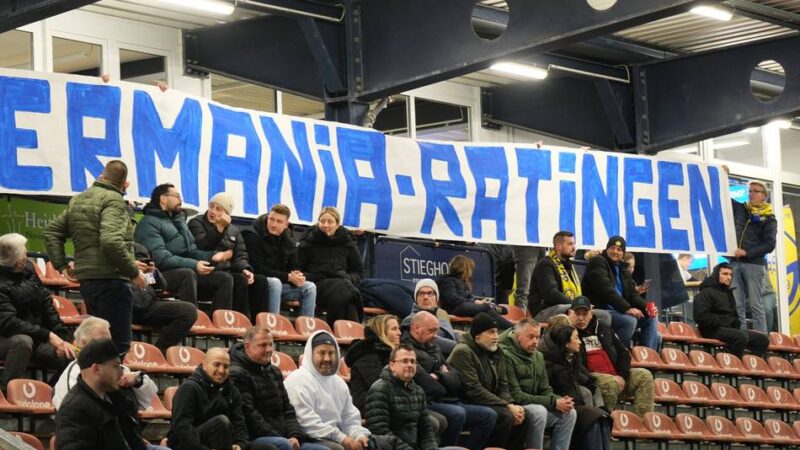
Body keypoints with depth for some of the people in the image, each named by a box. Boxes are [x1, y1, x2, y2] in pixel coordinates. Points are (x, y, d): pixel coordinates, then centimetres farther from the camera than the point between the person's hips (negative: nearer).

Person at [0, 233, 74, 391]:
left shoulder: (28, 269, 2)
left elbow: (47, 304, 7)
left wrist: (61, 339, -2)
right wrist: (48, 336, -29)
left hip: (37, 338, 6)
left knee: (72, 358, -13)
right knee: (22, 341, -40)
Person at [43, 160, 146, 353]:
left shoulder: (77, 200, 18)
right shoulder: (114, 200, -10)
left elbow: (51, 231, 22)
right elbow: (111, 241, -24)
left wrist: (61, 265, 19)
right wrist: (134, 272, -16)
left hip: (85, 279, 9)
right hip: (111, 279, -9)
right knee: (119, 344, -8)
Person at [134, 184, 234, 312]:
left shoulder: (179, 220, 24)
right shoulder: (149, 223, -5)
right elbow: (161, 258, -18)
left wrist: (211, 256, 1)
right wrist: (193, 265, -26)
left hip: (187, 271, 8)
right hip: (164, 274, -8)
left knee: (225, 278, -7)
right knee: (188, 274, -37)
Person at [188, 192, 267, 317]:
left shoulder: (233, 230, 21)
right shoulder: (196, 223, 4)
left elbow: (240, 255, 12)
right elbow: (203, 246, -14)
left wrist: (245, 269, -9)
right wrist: (219, 228, -19)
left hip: (229, 272, 6)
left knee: (260, 281, -16)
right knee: (240, 280, -31)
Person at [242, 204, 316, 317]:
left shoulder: (288, 241, 9)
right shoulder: (253, 236, -12)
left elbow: (294, 266, 13)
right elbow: (258, 269, -19)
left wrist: (298, 276, -15)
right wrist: (288, 277, -22)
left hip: (280, 283, 7)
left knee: (310, 287, -9)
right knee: (275, 283, -37)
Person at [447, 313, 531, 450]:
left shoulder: (496, 353, 12)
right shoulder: (463, 352, -15)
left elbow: (502, 386, 12)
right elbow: (474, 390, -22)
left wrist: (511, 405, -11)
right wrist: (508, 407, -21)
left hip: (486, 403, 8)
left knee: (522, 415, -8)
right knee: (504, 416, -26)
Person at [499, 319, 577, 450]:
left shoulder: (538, 356, 13)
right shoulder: (506, 355, -15)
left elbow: (545, 390, 16)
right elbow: (515, 395, -19)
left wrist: (560, 400, -10)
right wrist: (553, 403, -21)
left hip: (534, 405, 8)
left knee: (569, 413, -8)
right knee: (539, 411, -33)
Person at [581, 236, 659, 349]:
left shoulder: (622, 268, 19)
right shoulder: (597, 263, -6)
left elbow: (632, 294, 17)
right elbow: (606, 290, -20)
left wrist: (646, 307, -5)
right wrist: (626, 308, -28)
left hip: (619, 311, 9)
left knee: (651, 318, 0)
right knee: (630, 320, -30)